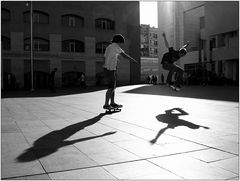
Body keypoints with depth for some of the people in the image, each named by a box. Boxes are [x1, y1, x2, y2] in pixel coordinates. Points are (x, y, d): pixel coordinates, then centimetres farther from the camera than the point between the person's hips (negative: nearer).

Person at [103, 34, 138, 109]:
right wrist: (134, 60, -11)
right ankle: (106, 104, 0)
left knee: (113, 86, 14)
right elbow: (124, 55, -17)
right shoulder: (115, 46, -10)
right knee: (111, 88, -5)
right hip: (110, 69, -9)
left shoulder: (108, 47, 17)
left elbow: (105, 58, 21)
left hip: (107, 68, 9)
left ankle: (112, 103, 20)